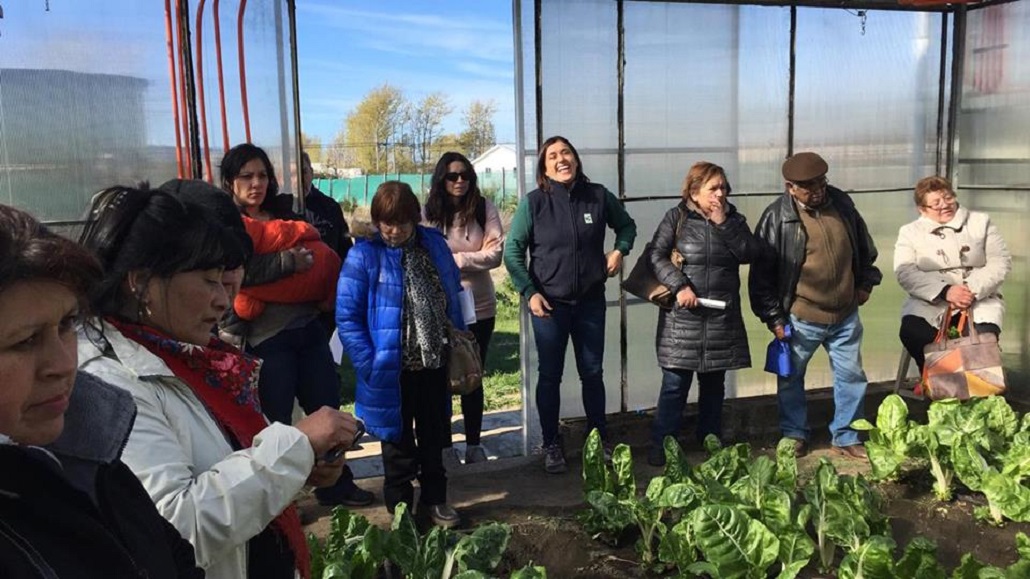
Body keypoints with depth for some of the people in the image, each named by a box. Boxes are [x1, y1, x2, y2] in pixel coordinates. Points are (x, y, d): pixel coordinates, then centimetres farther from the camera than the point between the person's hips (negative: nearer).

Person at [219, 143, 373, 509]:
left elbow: (315, 252, 25)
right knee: (278, 421, 5)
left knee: (327, 408, 12)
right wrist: (287, 261, -20)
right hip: (265, 338, -5)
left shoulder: (285, 213, 14)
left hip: (309, 328, 6)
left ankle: (337, 485, 29)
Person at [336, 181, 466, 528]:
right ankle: (401, 508, 30)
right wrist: (370, 364, -17)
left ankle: (434, 500, 36)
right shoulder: (364, 255, -12)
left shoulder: (434, 243, 1)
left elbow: (454, 295, 11)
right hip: (393, 370, -4)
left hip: (435, 364, 4)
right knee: (399, 442, 12)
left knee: (434, 437, 18)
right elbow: (347, 317, -13)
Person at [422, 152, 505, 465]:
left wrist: (455, 259, -16)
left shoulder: (485, 208, -3)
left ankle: (474, 444, 25)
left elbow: (495, 253, -9)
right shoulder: (428, 212, -5)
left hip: (479, 307, 1)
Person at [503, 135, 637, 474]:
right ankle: (551, 445, 24)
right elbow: (512, 251, -5)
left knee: (592, 373, 13)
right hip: (549, 303, -2)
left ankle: (599, 439, 30)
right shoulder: (534, 202, -8)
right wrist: (529, 292, -11)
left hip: (591, 301, 2)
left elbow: (626, 225, 17)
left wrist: (620, 250, -1)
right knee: (550, 376, 9)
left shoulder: (598, 196, -2)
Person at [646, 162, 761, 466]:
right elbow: (656, 256, -7)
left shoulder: (733, 219, 9)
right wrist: (680, 286, -18)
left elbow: (750, 253, -4)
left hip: (722, 316, 4)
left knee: (714, 383, 13)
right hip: (682, 316, -3)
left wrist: (724, 224, -11)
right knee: (675, 383, -2)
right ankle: (661, 445, 8)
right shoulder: (677, 217, -1)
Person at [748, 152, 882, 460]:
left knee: (851, 376, 13)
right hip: (801, 318, -4)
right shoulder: (777, 217, -14)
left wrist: (865, 283, 15)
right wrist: (773, 316, -10)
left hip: (846, 314, 4)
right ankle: (794, 435, 32)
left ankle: (846, 437, 30)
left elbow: (864, 247, 17)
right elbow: (761, 273, -11)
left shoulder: (842, 203, 0)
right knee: (791, 379, 11)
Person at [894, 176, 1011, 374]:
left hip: (980, 298, 1)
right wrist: (945, 291, -21)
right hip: (931, 301, 0)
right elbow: (905, 273, -7)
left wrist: (973, 290, -15)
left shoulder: (980, 222, 12)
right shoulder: (910, 232, 8)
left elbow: (1001, 262, 3)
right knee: (912, 332, -30)